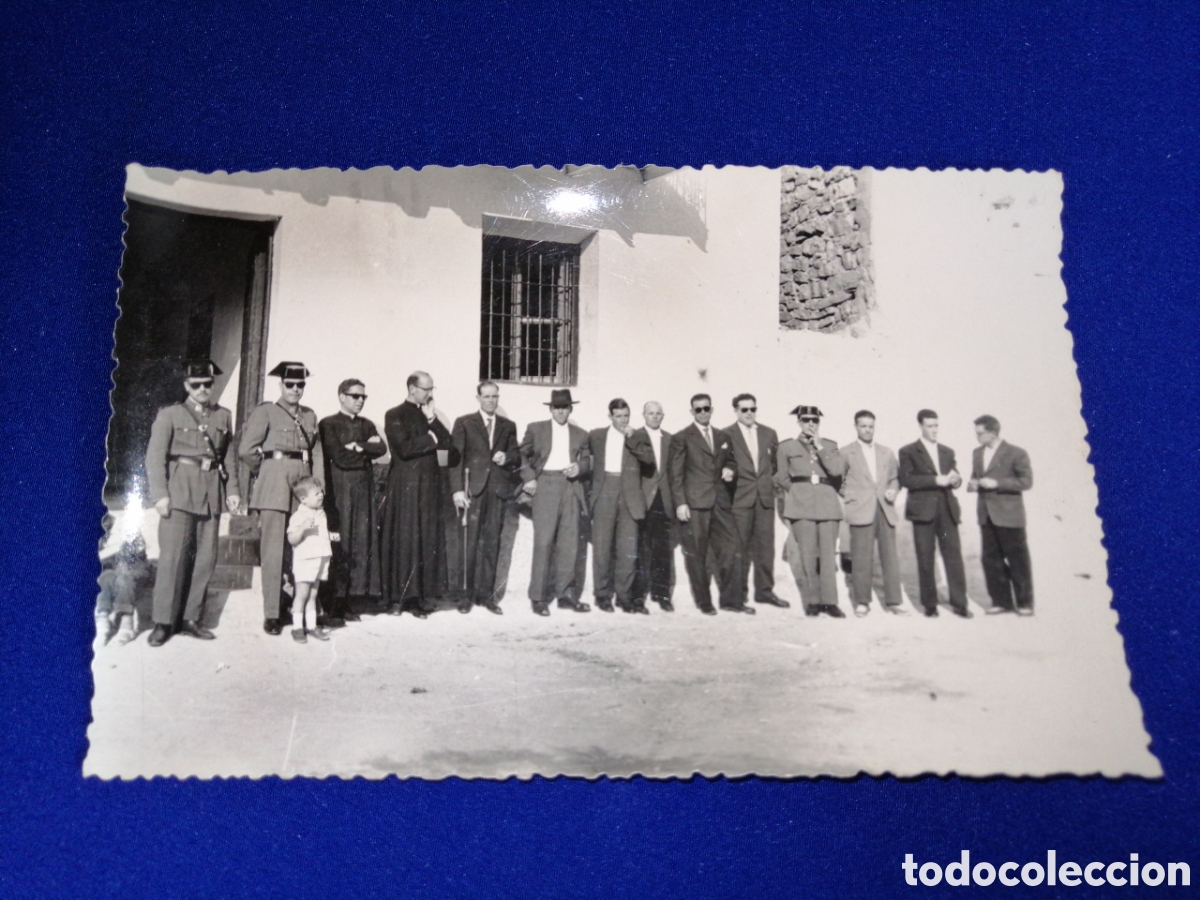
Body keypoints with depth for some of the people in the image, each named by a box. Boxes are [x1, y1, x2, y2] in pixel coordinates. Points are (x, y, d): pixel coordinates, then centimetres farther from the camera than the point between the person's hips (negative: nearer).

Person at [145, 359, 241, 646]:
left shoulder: (224, 416, 15)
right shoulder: (170, 414, 4)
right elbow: (155, 456, -3)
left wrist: (232, 489, 4)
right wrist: (160, 494, -12)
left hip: (212, 493, 4)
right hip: (180, 491, -4)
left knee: (205, 558, 4)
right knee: (173, 556, -7)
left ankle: (190, 618, 13)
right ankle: (163, 622, 0)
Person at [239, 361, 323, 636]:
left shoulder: (310, 416, 17)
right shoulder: (265, 412, 0)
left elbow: (317, 452, 15)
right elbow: (246, 450, -6)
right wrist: (267, 470, 7)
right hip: (274, 486, -4)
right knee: (273, 550, -3)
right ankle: (271, 614, 2)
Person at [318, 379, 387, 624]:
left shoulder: (367, 425, 19)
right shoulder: (328, 424, 0)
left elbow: (381, 449, 2)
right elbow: (340, 458, -12)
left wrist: (358, 447, -9)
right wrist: (367, 450, -1)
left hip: (363, 494, 6)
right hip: (338, 494, -6)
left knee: (362, 546, 3)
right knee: (338, 549, -6)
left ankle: (347, 604, 10)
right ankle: (329, 608, -1)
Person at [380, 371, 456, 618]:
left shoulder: (431, 416, 17)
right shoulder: (395, 416, -1)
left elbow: (448, 443, 5)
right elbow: (404, 448, -14)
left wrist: (432, 420, -4)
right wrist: (430, 439, -3)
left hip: (430, 486, 5)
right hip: (405, 487, -5)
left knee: (428, 540, 2)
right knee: (403, 540, -3)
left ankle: (421, 596, 7)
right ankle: (397, 597, 4)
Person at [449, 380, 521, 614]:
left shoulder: (508, 426, 17)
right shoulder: (464, 423, 8)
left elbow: (516, 456, 18)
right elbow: (456, 458, 1)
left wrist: (507, 457, -5)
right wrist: (457, 489, -9)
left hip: (498, 490, 3)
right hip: (472, 490, -2)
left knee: (491, 543, 2)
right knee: (468, 543, -3)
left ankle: (486, 593, 9)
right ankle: (464, 594, 5)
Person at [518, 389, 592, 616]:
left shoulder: (580, 434, 17)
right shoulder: (536, 429, 11)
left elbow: (587, 461, 17)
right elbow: (522, 455, 12)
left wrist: (579, 467, -5)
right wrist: (528, 478, -2)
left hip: (571, 488, 3)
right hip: (545, 485, -3)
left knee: (570, 542, 1)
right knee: (543, 541, -7)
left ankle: (566, 593, 9)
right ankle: (539, 597, -2)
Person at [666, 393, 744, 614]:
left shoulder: (723, 437, 17)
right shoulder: (681, 438, 2)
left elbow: (729, 461, 28)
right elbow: (675, 473, -2)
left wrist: (729, 470, 4)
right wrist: (680, 503, -11)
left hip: (721, 502, 5)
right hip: (694, 504, -4)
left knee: (730, 550, 0)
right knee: (696, 555, 0)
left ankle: (731, 599, 9)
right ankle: (703, 602, 10)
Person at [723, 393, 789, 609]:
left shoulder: (769, 434, 12)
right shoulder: (727, 435, -1)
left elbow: (776, 463, 20)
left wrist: (772, 481, 10)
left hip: (765, 496, 4)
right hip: (740, 497, -4)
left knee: (765, 545, 5)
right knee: (740, 547, -1)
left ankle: (764, 590, 14)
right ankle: (739, 593, 9)